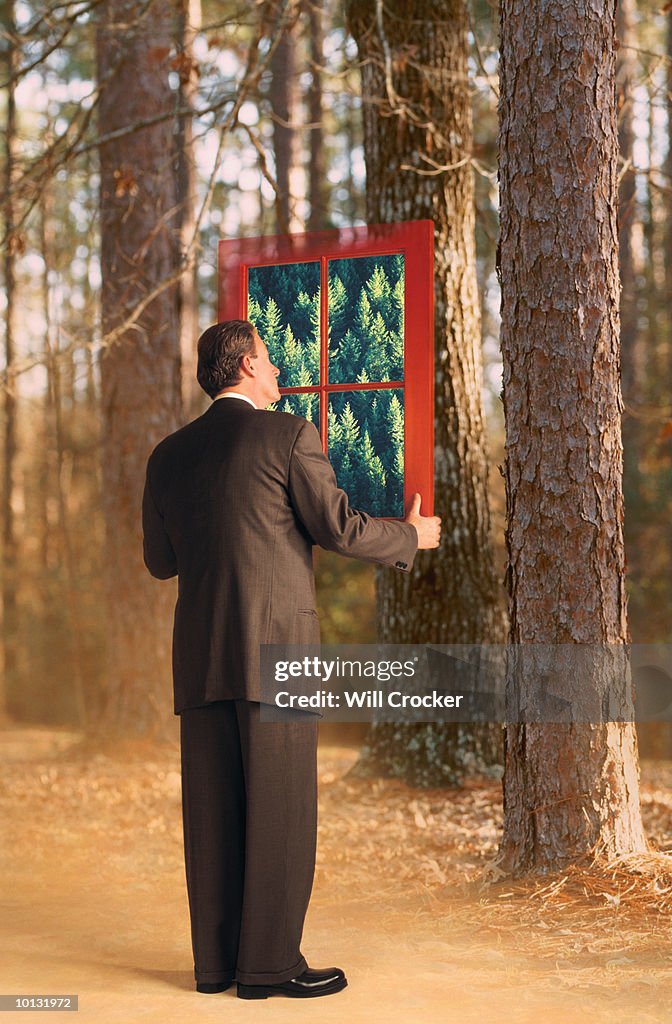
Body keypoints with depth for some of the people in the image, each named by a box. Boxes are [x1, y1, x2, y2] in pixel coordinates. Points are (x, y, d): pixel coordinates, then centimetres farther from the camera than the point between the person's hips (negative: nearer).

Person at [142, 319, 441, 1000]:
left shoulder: (170, 454, 12)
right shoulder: (288, 436, -4)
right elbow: (340, 530, -5)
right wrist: (412, 536, 14)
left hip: (201, 658, 6)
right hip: (275, 648, -5)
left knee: (212, 812, 8)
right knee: (281, 809, 0)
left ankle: (216, 961, 13)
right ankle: (270, 963, 2)